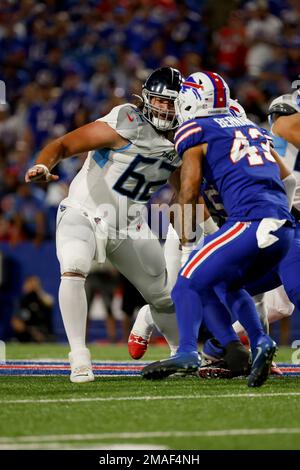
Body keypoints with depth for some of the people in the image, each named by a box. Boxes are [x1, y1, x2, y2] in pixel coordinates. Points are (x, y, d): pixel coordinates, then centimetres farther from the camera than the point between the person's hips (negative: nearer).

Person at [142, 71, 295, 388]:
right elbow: (280, 175, 32)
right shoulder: (251, 127, 28)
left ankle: (187, 352, -21)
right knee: (224, 285, 24)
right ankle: (259, 341, 4)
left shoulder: (195, 131, 8)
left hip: (252, 220, -7)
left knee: (190, 281, 0)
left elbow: (189, 190, 3)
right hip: (284, 225, 7)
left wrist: (183, 231, 18)